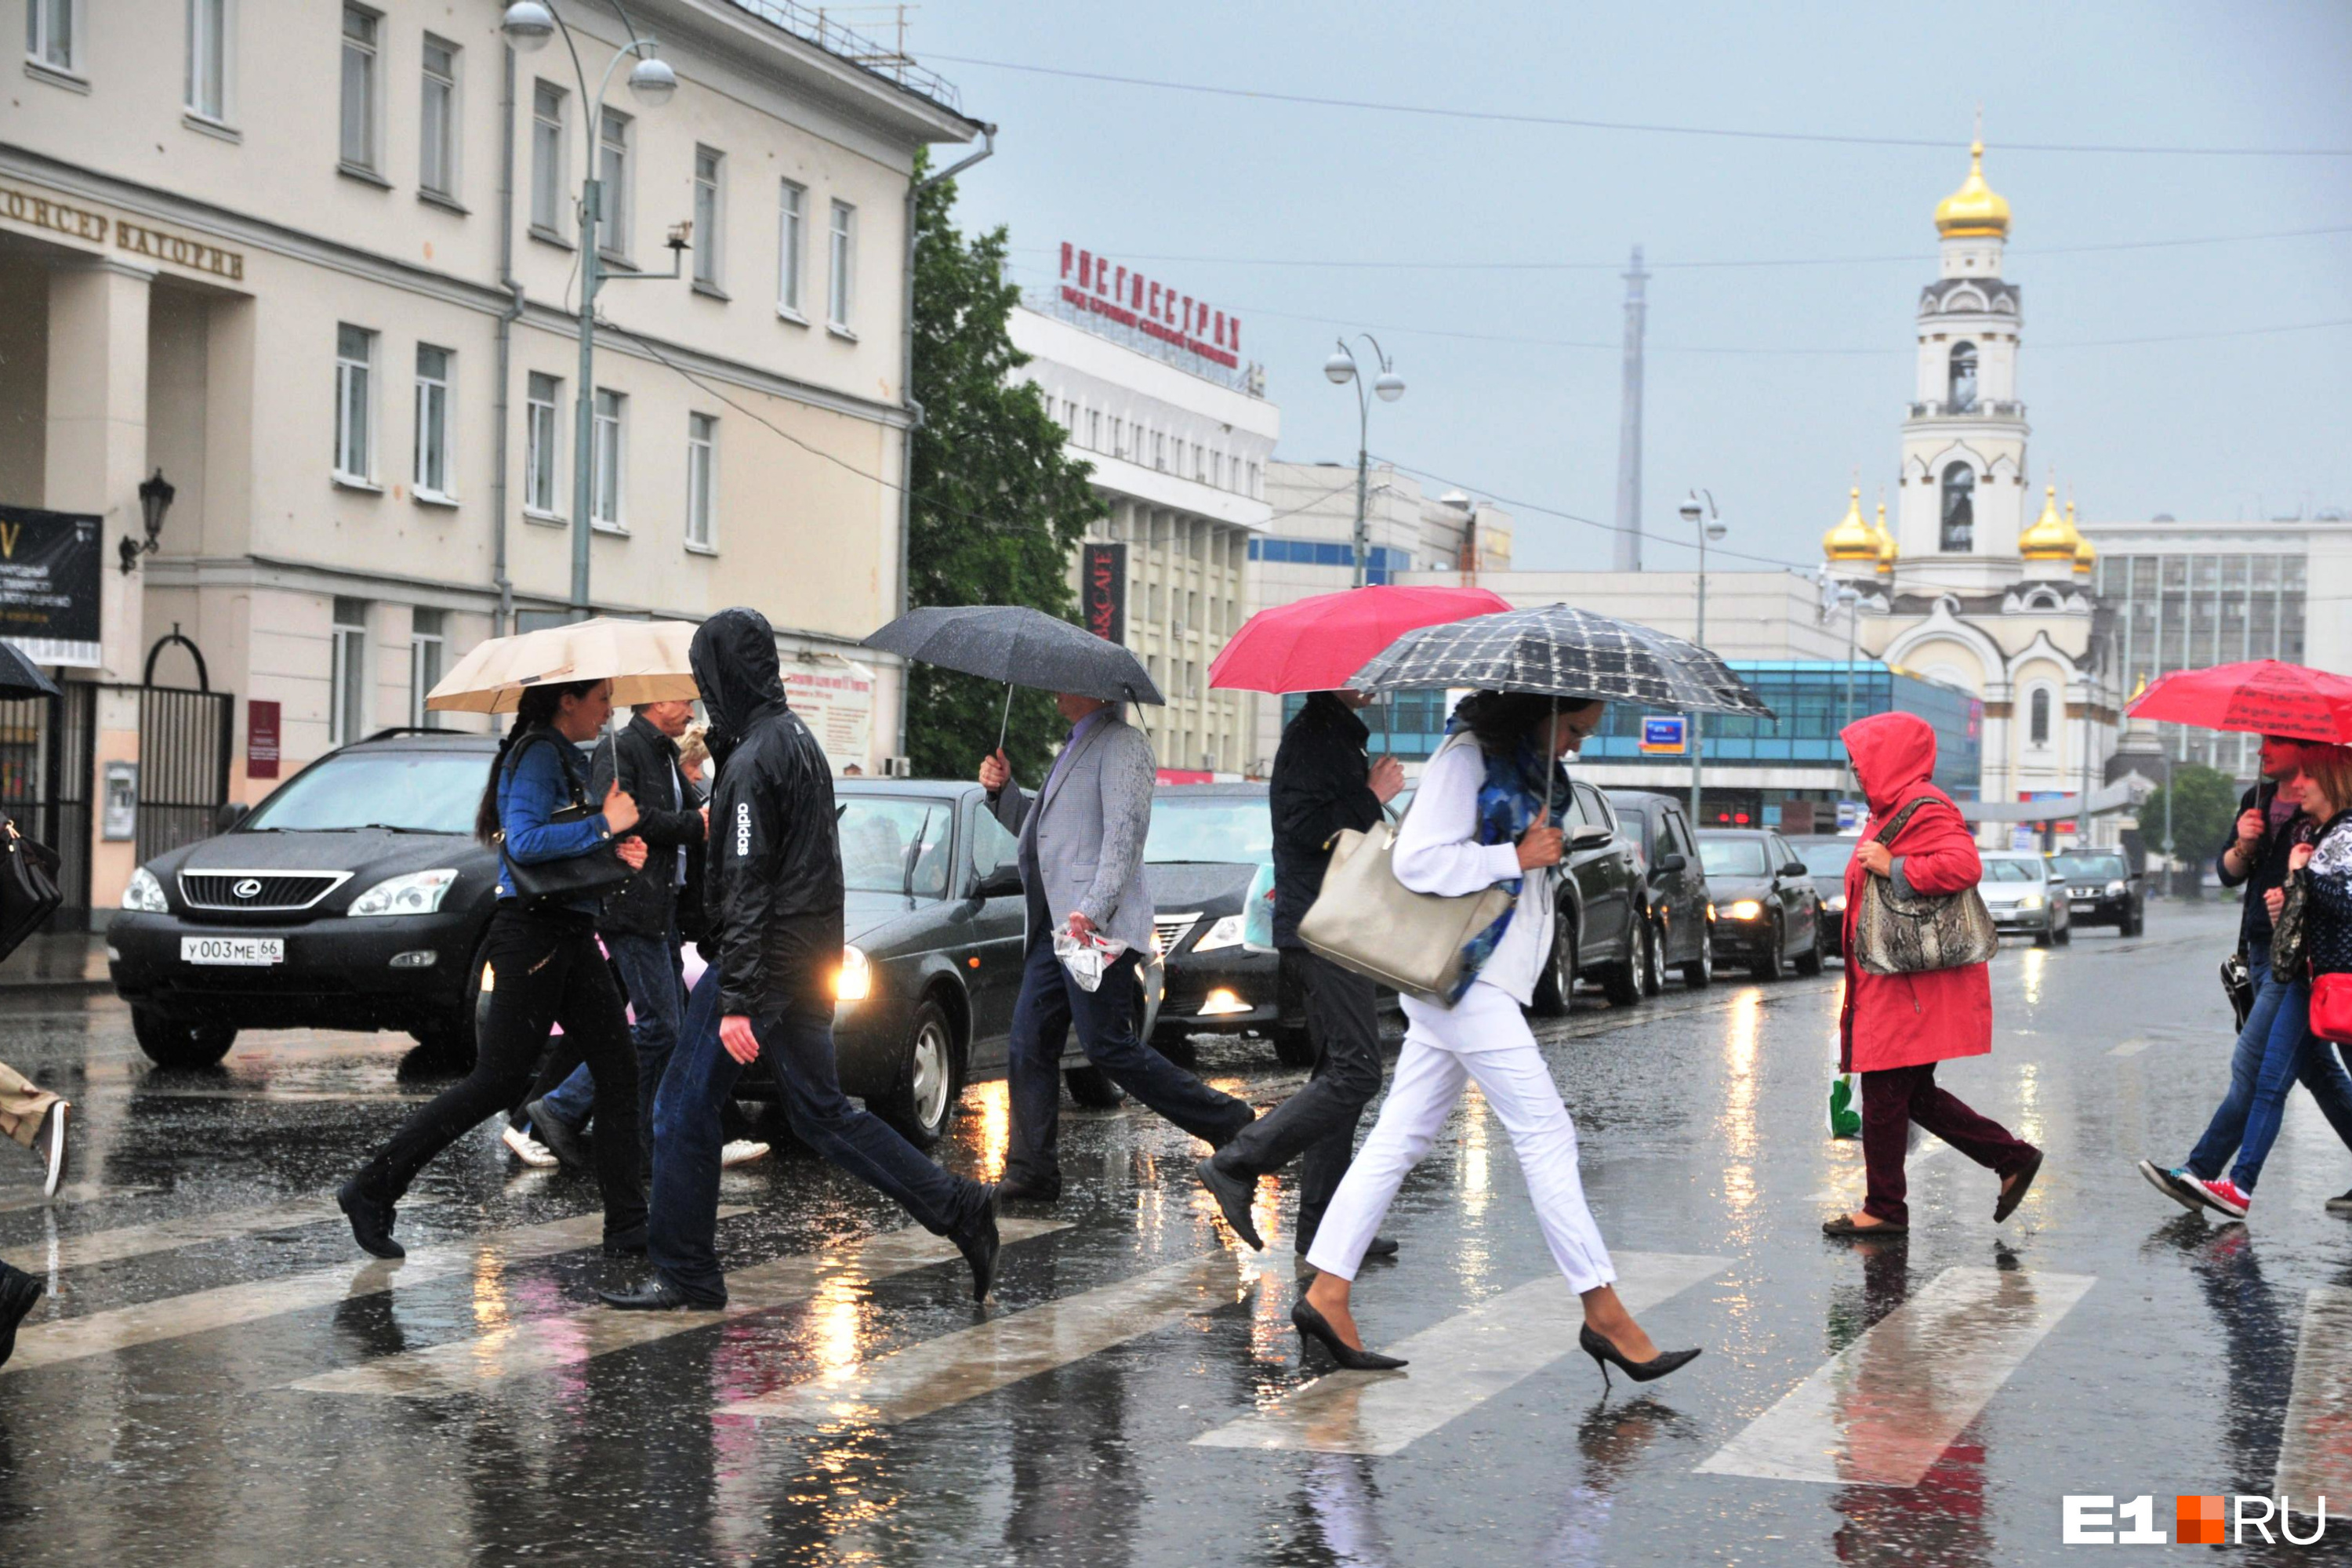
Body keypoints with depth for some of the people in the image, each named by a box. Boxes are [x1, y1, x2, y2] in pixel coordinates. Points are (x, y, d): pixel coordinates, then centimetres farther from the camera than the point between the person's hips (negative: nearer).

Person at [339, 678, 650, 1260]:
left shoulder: (572, 759, 18)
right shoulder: (536, 755, -11)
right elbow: (525, 842, -24)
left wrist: (614, 851, 3)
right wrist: (605, 826, -18)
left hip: (571, 937, 10)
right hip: (532, 933, -10)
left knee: (618, 1071, 4)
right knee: (498, 1082, -7)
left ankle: (627, 1224, 6)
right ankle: (372, 1190, 2)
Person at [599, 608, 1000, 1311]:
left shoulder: (752, 762, -16)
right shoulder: (799, 739, 13)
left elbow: (747, 888, -21)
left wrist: (736, 1001, -22)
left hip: (768, 960, -9)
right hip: (813, 960, 9)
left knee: (684, 1107, 1)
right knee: (822, 1112, 15)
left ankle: (684, 1275, 6)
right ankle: (959, 1208, 10)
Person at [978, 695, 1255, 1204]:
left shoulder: (1122, 743, -6)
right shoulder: (1075, 748, 24)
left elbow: (1124, 832, -18)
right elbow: (1037, 826, 31)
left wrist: (1091, 910, -27)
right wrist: (1003, 790, 12)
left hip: (1097, 928, -10)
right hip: (1054, 927, 10)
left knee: (1108, 1046, -10)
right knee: (1029, 1046, 4)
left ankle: (1227, 1123, 1)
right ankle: (1032, 1172, 8)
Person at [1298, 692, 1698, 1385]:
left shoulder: (1535, 768, 16)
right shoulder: (1468, 756, -13)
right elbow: (1416, 860, -20)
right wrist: (1515, 858, -17)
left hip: (1486, 978, 10)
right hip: (1462, 974, -10)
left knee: (1402, 1136, 8)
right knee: (1545, 1133, -8)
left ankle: (1327, 1293, 10)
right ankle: (1604, 1313, -5)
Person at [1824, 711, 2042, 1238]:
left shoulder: (1926, 809, -14)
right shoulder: (1891, 811, 19)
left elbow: (1964, 865, -29)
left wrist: (1893, 868, -23)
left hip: (1911, 986, -11)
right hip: (1890, 983, 11)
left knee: (1886, 1093, -5)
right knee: (1912, 1094, 12)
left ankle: (1885, 1210, 3)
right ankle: (2013, 1158, 16)